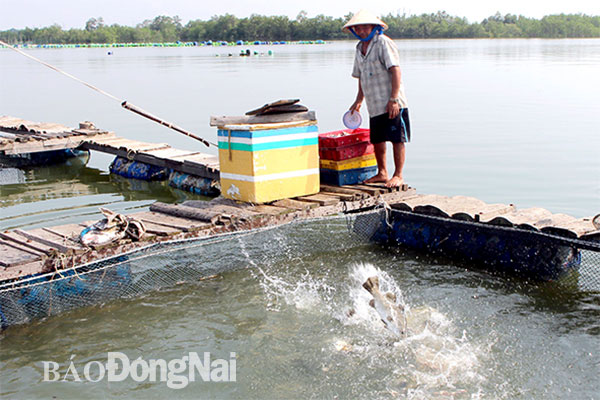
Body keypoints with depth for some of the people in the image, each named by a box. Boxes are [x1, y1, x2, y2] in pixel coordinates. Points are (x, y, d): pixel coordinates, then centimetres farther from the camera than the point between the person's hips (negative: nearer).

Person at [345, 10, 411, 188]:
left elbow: (395, 71, -16)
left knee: (397, 139, -4)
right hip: (374, 106, 7)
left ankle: (398, 175, 4)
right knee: (377, 140, 11)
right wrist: (358, 100, 21)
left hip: (391, 104, -7)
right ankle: (382, 173, 24)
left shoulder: (383, 43, -8)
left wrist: (393, 99, -21)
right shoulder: (360, 48, 16)